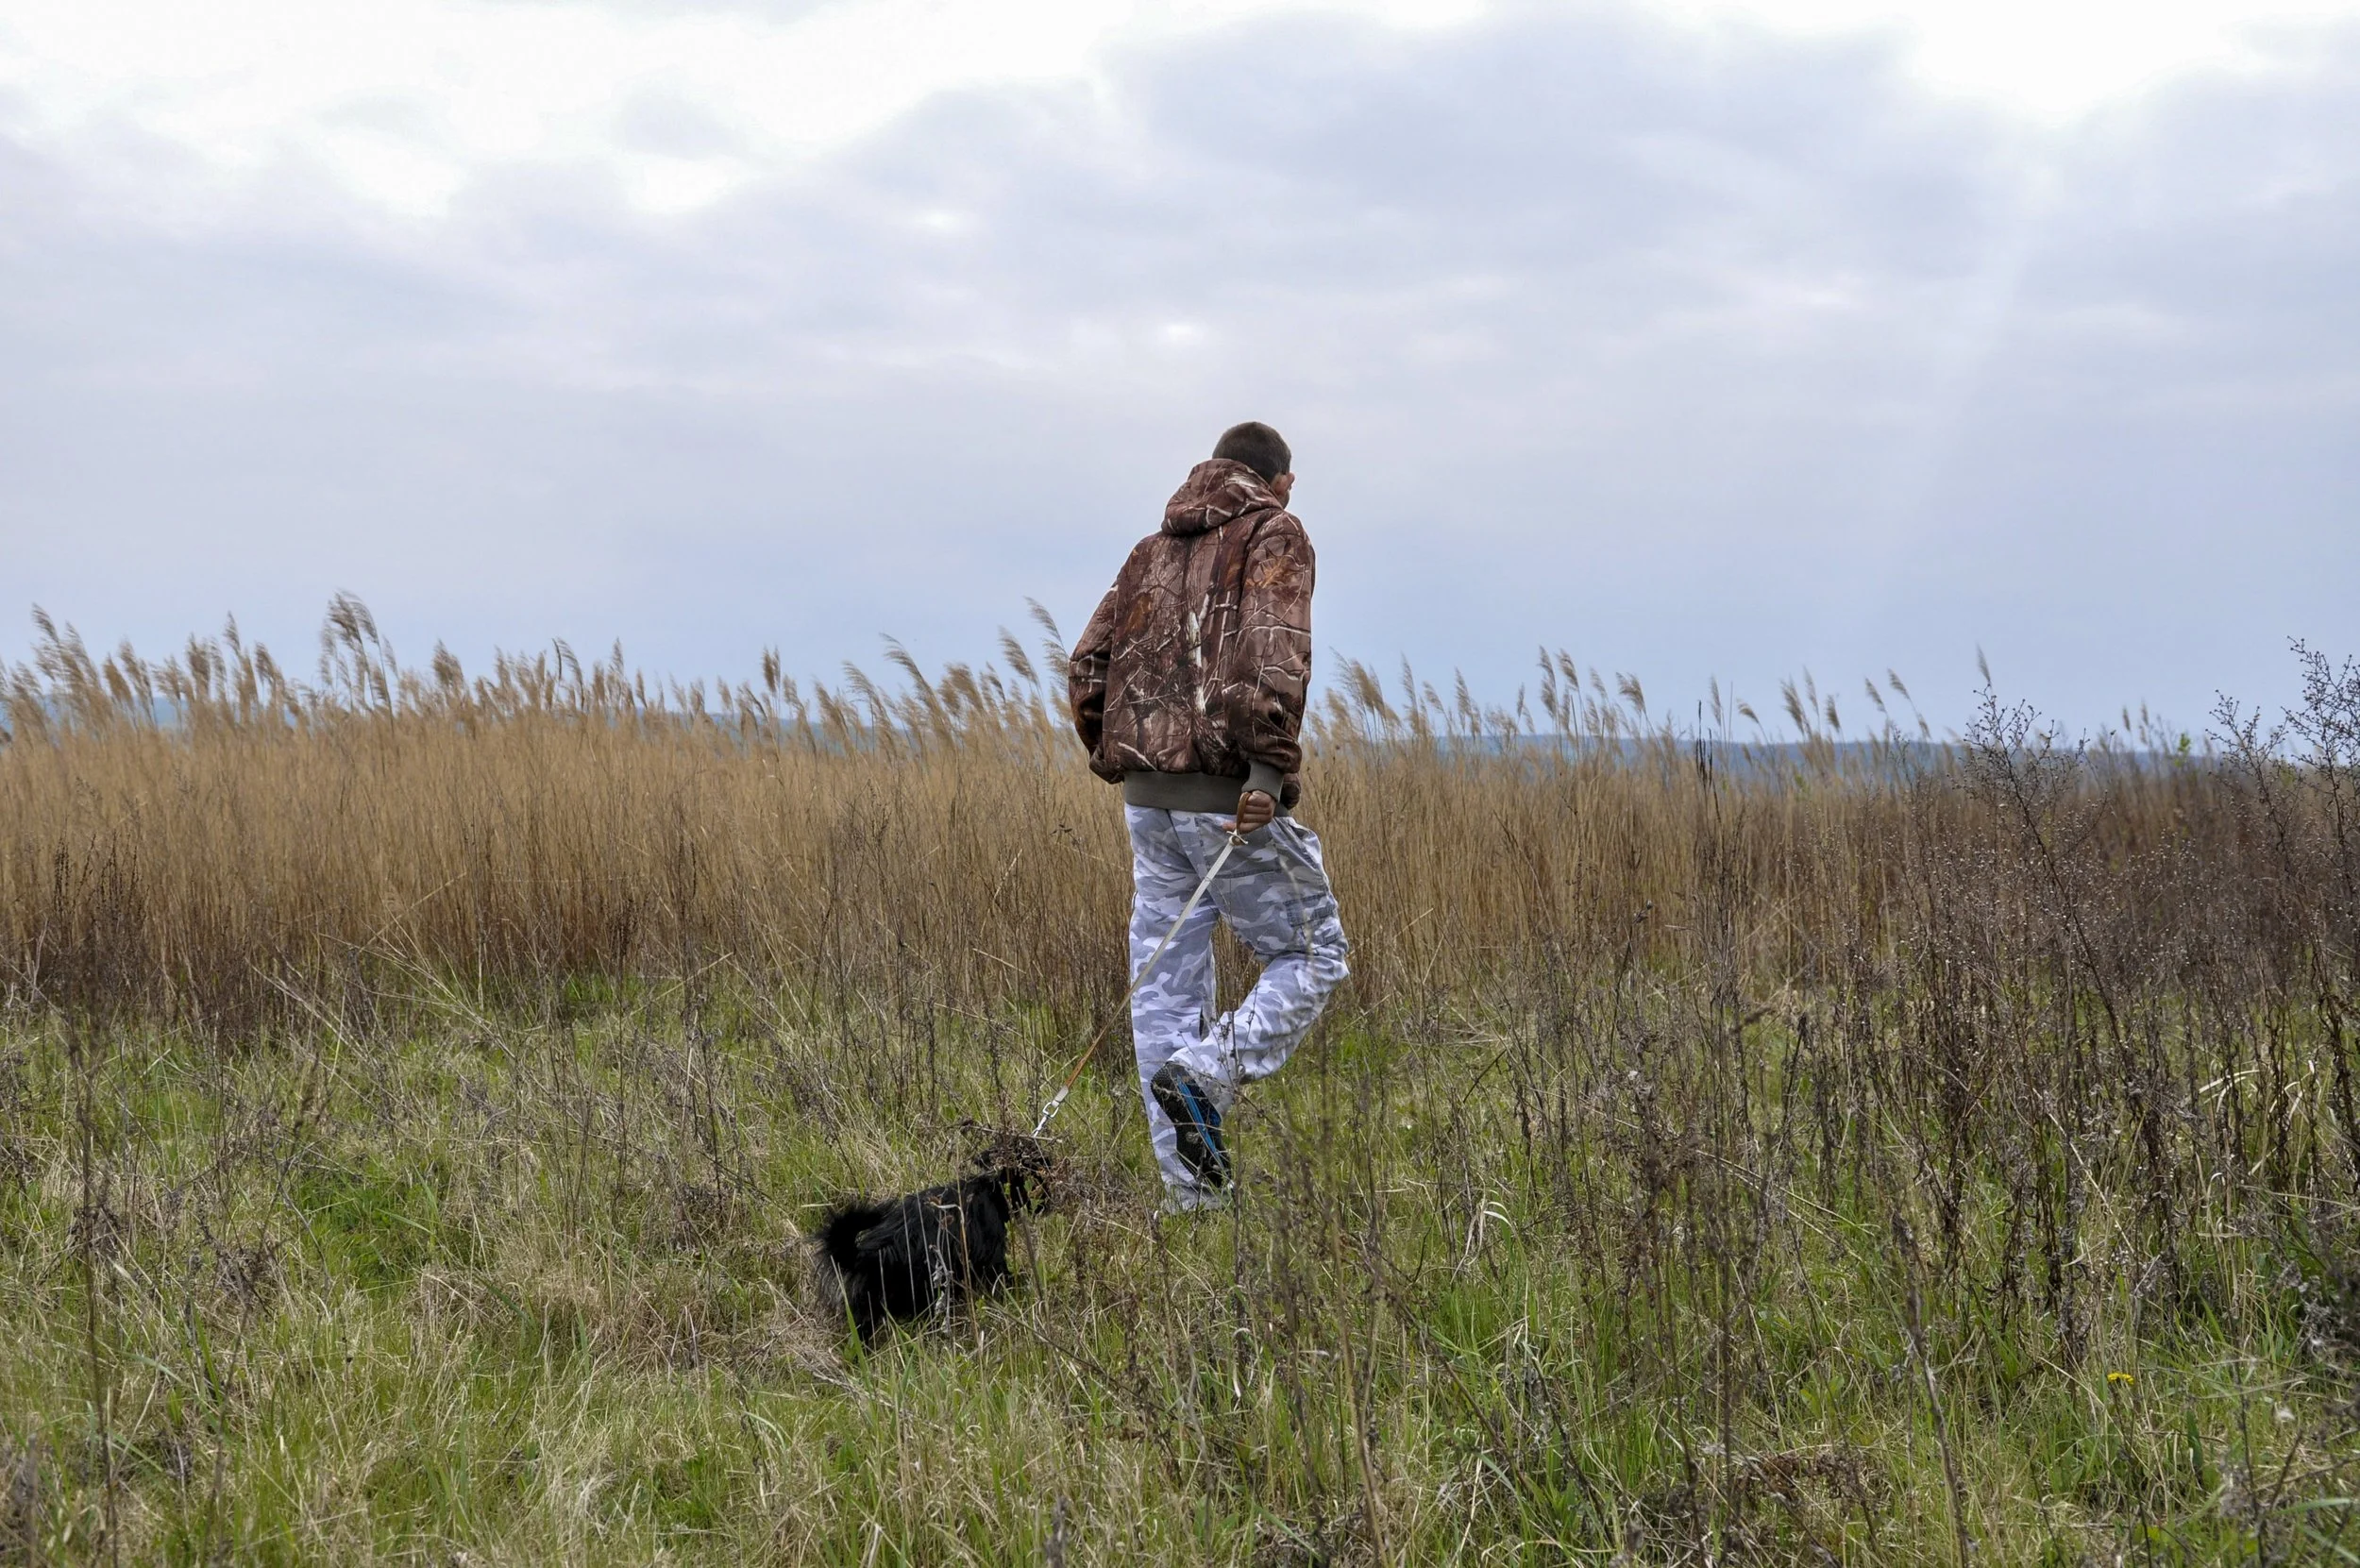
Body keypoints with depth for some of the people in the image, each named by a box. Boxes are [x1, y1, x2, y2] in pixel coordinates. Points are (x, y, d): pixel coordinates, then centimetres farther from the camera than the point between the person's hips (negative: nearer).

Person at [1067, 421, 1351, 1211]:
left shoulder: (1153, 548, 19)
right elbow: (1271, 652, -16)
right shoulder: (1274, 537, 1)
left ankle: (1190, 1190, 8)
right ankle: (1206, 1073, -16)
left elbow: (1087, 668, 12)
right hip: (1228, 799, -6)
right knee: (1310, 954, 7)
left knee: (1164, 986, 7)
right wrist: (1270, 766, -21)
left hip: (1148, 799, 6)